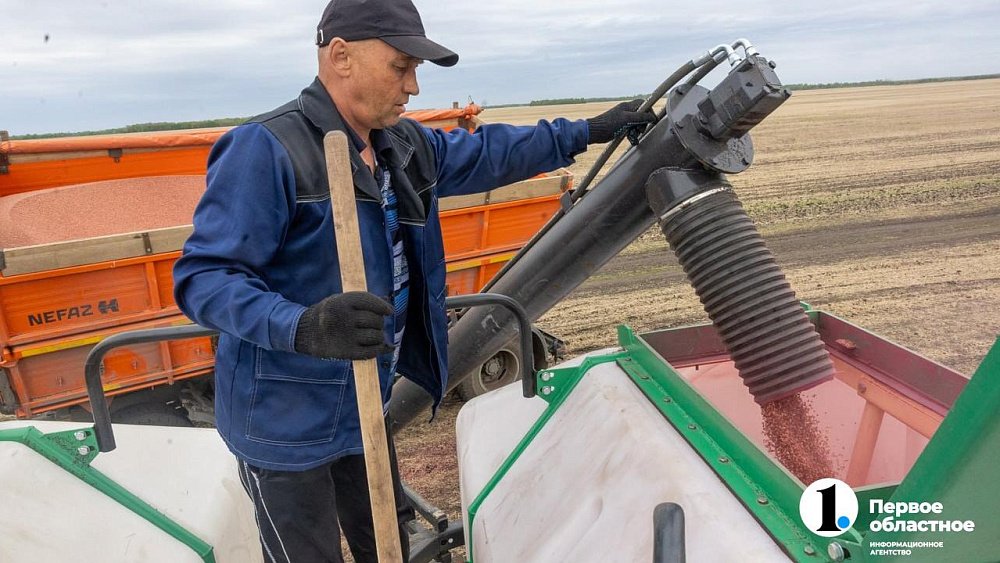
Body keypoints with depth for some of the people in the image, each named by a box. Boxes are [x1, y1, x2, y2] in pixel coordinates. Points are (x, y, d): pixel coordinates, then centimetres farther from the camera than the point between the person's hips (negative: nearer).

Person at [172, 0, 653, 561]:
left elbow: (486, 152, 18)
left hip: (366, 406, 8)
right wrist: (302, 327, -41)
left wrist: (586, 132, 19)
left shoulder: (405, 145, 4)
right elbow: (204, 277, -23)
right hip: (288, 425, -7)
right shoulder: (265, 149, -21)